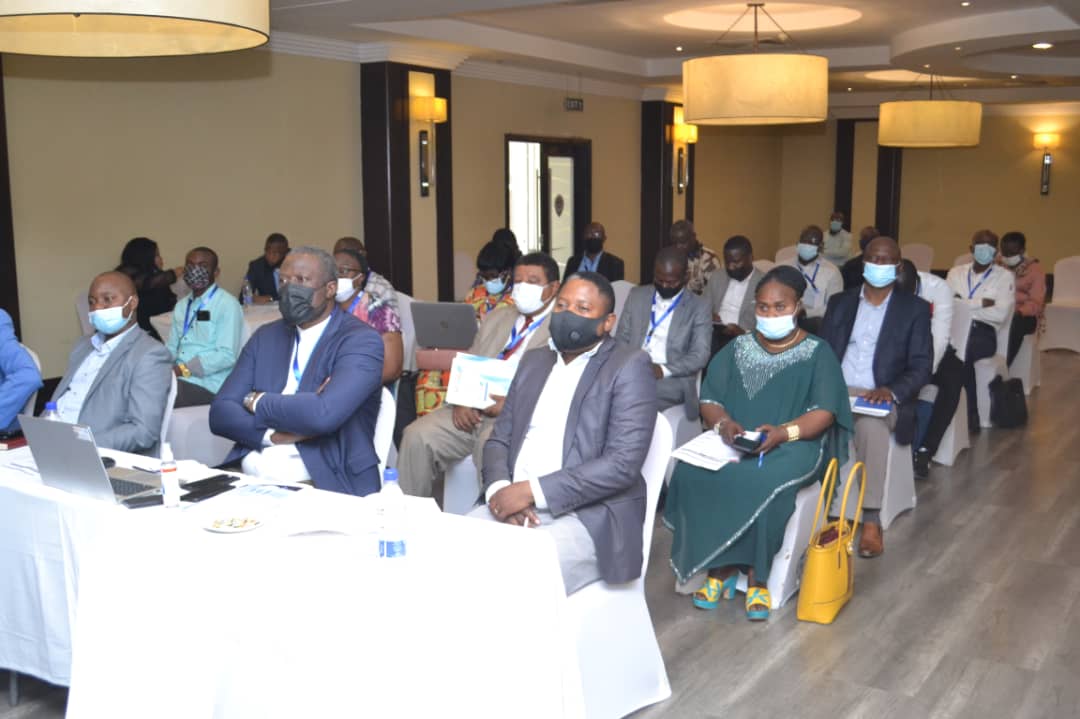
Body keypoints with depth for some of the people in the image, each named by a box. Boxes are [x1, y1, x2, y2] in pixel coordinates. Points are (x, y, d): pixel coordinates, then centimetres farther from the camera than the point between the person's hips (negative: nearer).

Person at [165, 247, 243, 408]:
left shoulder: (227, 305, -6)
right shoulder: (181, 306, 19)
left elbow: (227, 356, -14)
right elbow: (172, 348, 18)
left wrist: (184, 369, -19)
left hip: (207, 385, -7)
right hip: (177, 377, 7)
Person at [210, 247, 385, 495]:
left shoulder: (361, 341, -4)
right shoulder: (266, 336, 15)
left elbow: (324, 413, -20)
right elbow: (220, 413, 7)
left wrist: (257, 401, -4)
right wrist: (274, 434, -12)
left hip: (322, 487, -5)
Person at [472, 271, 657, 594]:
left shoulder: (629, 366, -3)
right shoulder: (534, 360, 18)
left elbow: (623, 463, -14)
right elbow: (499, 439, 15)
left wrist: (533, 490, -18)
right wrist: (498, 489, -8)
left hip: (588, 517, -5)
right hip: (513, 506, 6)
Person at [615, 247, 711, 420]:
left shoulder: (699, 307, 5)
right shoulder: (636, 296, 15)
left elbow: (700, 355, -3)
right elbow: (622, 339, 14)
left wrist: (663, 370, -19)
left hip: (671, 381, -3)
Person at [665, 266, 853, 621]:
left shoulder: (817, 353, 4)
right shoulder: (737, 348, 14)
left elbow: (824, 413, -7)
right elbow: (709, 400, 7)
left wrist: (784, 432, -25)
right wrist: (724, 423, -16)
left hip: (794, 445, -3)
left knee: (760, 481, -37)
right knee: (691, 473, -28)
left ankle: (756, 575, -20)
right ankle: (720, 566, -17)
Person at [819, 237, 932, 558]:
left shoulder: (914, 309, 7)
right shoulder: (840, 302, 15)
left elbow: (921, 366, 0)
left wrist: (891, 391, -20)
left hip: (882, 397, -2)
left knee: (872, 426, -37)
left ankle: (871, 521, -32)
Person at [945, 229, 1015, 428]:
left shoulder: (1004, 276, 10)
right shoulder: (955, 273, 17)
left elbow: (1000, 314, -5)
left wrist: (963, 305, -5)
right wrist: (980, 303, -7)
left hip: (983, 332, -2)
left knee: (961, 351, -35)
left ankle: (971, 413, -22)